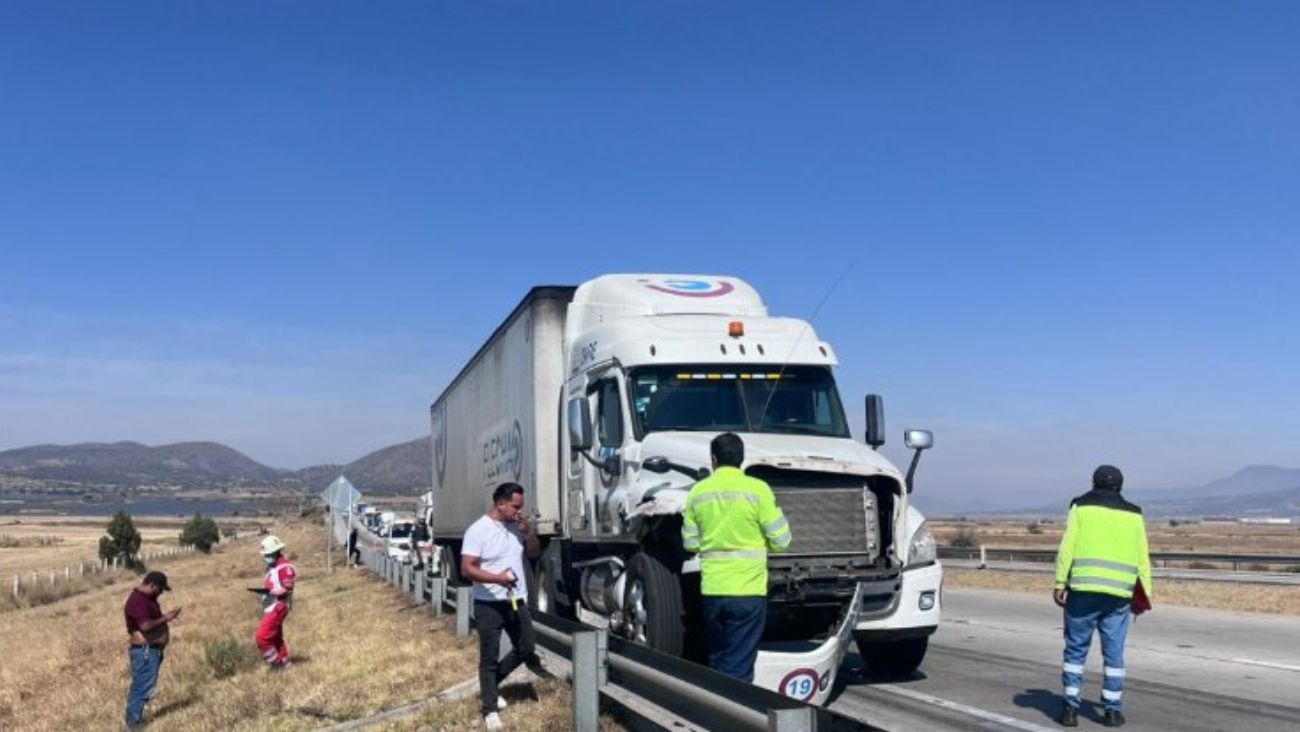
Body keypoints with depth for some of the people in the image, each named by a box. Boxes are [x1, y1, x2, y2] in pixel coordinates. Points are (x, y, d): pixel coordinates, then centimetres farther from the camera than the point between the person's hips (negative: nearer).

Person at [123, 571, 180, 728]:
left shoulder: (147, 598, 14)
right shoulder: (138, 600, -19)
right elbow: (146, 625, -26)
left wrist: (166, 616, 9)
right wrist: (165, 618, -16)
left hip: (152, 650, 11)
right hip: (145, 651, -11)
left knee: (142, 686, 16)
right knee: (142, 687, -8)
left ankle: (136, 718, 23)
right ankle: (134, 721, -4)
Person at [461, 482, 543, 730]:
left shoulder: (517, 526, 5)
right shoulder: (478, 530, -15)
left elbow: (535, 553, 12)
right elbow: (466, 569, -19)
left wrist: (528, 531, -6)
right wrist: (496, 578, -32)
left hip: (516, 601, 7)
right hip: (489, 605, -6)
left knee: (526, 649, 13)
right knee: (489, 658, 1)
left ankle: (490, 684, 32)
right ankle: (490, 710, 11)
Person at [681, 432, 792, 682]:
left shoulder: (698, 492, 3)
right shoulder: (757, 489, -8)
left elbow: (690, 543, 8)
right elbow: (781, 541, -6)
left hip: (712, 590, 4)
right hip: (747, 591, -4)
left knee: (717, 663, 18)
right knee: (738, 668, -1)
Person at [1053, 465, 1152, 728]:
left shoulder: (1081, 507, 5)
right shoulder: (1133, 514, 12)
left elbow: (1067, 547, -4)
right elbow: (1142, 559, 8)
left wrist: (1060, 582, -3)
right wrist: (1145, 593, 8)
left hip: (1084, 589, -2)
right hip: (1119, 593, 2)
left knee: (1076, 649, 6)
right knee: (1114, 652, 8)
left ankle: (1070, 707, 4)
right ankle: (1113, 710, 9)